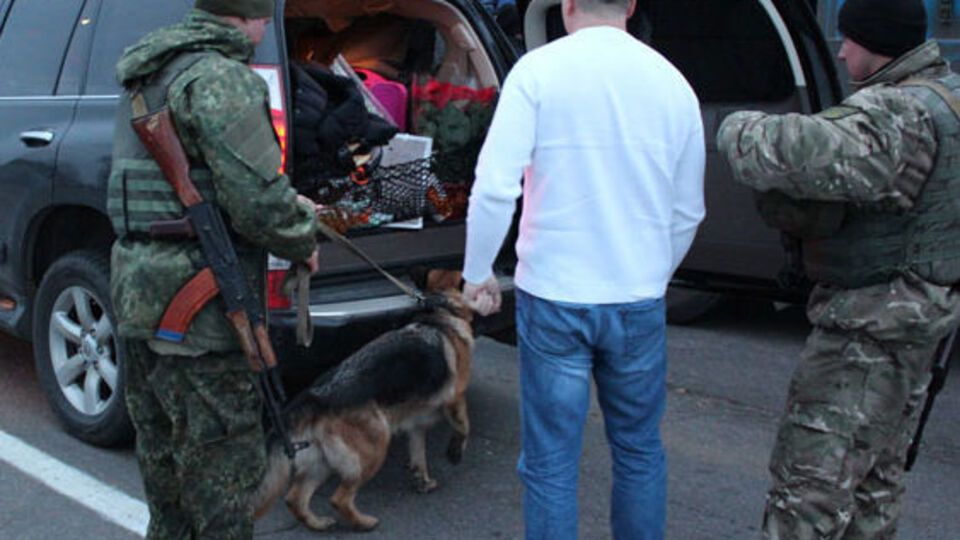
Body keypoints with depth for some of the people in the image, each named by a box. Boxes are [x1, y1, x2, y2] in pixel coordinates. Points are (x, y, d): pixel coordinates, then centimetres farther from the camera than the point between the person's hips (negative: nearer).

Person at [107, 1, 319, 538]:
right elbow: (258, 201, -23)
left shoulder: (150, 76, 14)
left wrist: (290, 205, 19)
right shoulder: (223, 80, -16)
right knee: (224, 460, 0)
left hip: (138, 289, 10)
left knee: (165, 448, 23)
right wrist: (303, 242, -3)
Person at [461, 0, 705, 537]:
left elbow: (494, 188, -14)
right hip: (640, 300, 3)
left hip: (554, 296, -3)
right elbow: (688, 212, 11)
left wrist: (478, 272, 1)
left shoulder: (539, 70, -7)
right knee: (640, 451, 19)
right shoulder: (672, 81, 3)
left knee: (550, 463, 8)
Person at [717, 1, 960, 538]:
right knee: (877, 471, 21)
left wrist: (741, 130, -22)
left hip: (872, 324, -11)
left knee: (813, 476, -6)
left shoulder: (902, 114, -23)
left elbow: (818, 154, -40)